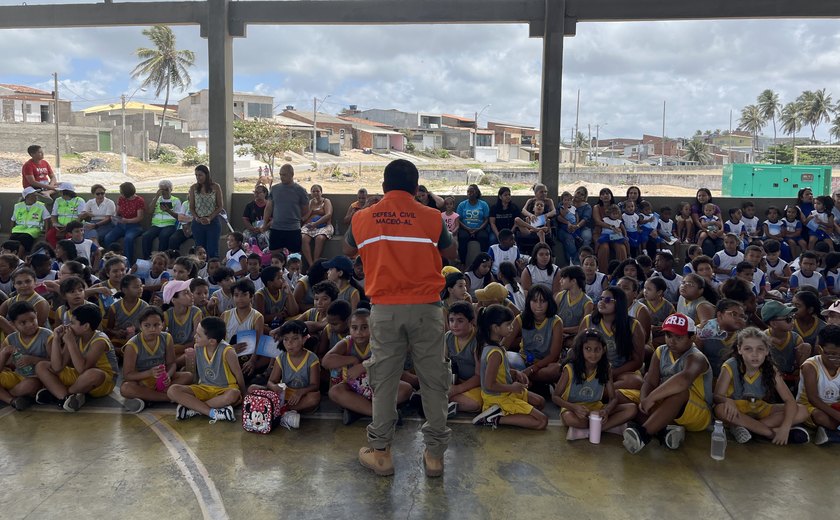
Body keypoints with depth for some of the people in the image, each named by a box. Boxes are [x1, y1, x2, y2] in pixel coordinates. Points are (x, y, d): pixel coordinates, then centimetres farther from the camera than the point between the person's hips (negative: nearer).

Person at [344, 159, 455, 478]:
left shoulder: (363, 218, 1)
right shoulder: (431, 218, -3)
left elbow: (348, 251, 20)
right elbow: (450, 254, 11)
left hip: (385, 309, 1)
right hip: (425, 307, -1)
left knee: (384, 380, 10)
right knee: (433, 380, 8)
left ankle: (380, 452, 16)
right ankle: (434, 454, 13)